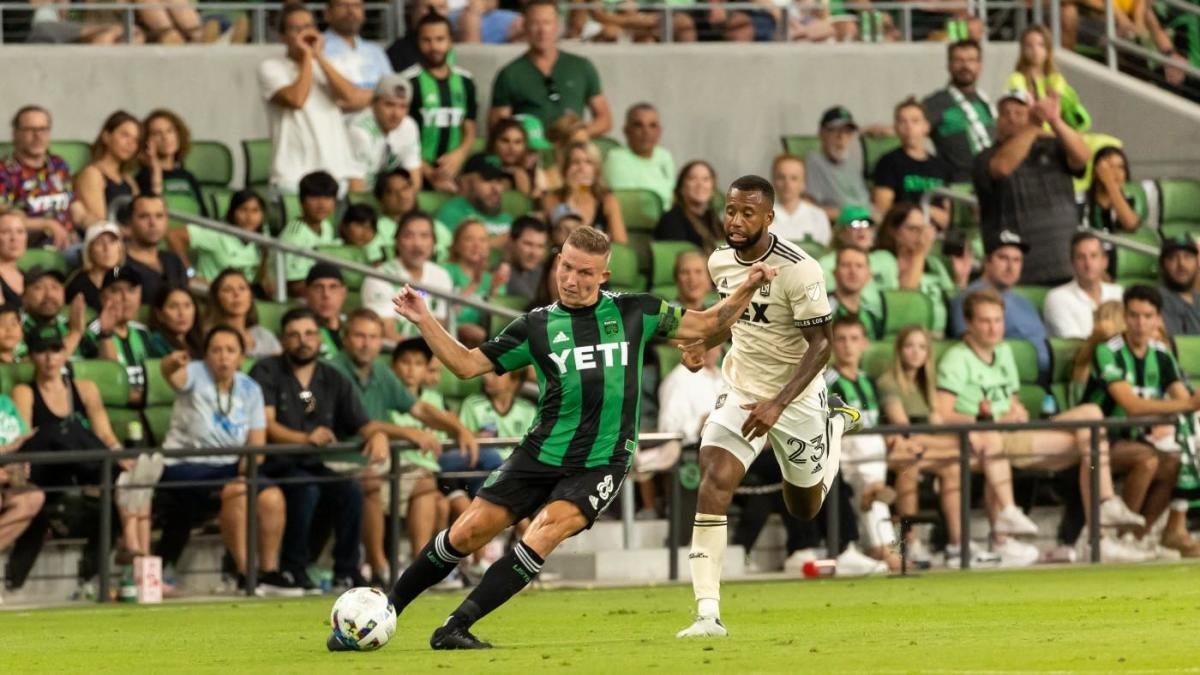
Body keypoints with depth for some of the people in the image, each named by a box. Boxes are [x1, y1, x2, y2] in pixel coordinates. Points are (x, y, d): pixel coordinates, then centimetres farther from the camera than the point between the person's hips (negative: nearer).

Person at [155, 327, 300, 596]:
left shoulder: (249, 389, 10)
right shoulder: (196, 375, -4)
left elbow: (257, 443, 8)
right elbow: (173, 377, -30)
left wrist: (251, 459, -15)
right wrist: (171, 364, -54)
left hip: (228, 465, 5)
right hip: (184, 466, -5)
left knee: (272, 496, -22)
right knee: (236, 491, -33)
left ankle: (269, 572, -12)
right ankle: (245, 574, -28)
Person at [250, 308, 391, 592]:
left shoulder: (333, 380, 13)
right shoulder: (267, 372, 0)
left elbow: (362, 424, 8)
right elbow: (264, 424, -14)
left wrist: (378, 435, -18)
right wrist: (305, 438, -32)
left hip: (316, 466, 4)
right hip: (276, 466, -4)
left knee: (351, 491, -24)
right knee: (306, 490, -34)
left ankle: (346, 570, -14)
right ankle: (293, 569, -20)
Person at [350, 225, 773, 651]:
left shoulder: (633, 313, 4)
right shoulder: (537, 327, 4)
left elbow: (706, 325, 13)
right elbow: (467, 364, 5)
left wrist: (746, 291, 0)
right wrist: (424, 321, -5)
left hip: (601, 463, -2)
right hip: (541, 455, 2)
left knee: (544, 533, -25)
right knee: (468, 532, -2)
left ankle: (455, 629, -21)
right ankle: (385, 610, 16)